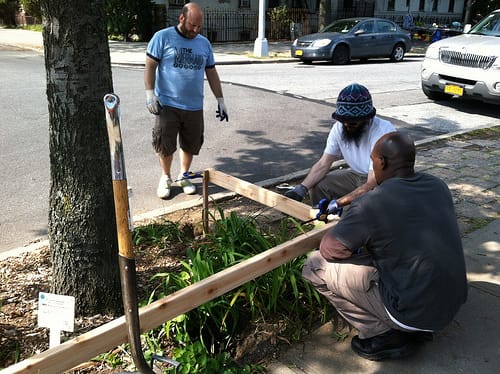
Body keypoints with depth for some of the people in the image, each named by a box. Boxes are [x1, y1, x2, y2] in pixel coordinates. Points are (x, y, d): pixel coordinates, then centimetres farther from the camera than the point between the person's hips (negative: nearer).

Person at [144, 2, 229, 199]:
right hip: (167, 105, -3)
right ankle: (165, 177, 23)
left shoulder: (204, 43, 11)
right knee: (165, 145, 2)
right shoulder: (163, 37, -2)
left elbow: (212, 73, 15)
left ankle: (184, 176, 30)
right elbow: (150, 66, -3)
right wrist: (150, 93, -13)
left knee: (191, 145, 10)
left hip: (194, 107, 4)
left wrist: (220, 100, 13)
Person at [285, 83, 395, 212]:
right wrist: (302, 188, -26)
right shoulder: (339, 127, -14)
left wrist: (337, 203, -41)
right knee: (316, 186, -11)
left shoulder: (383, 132, -31)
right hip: (357, 175, 5)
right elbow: (323, 164, -9)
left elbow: (373, 184, -33)